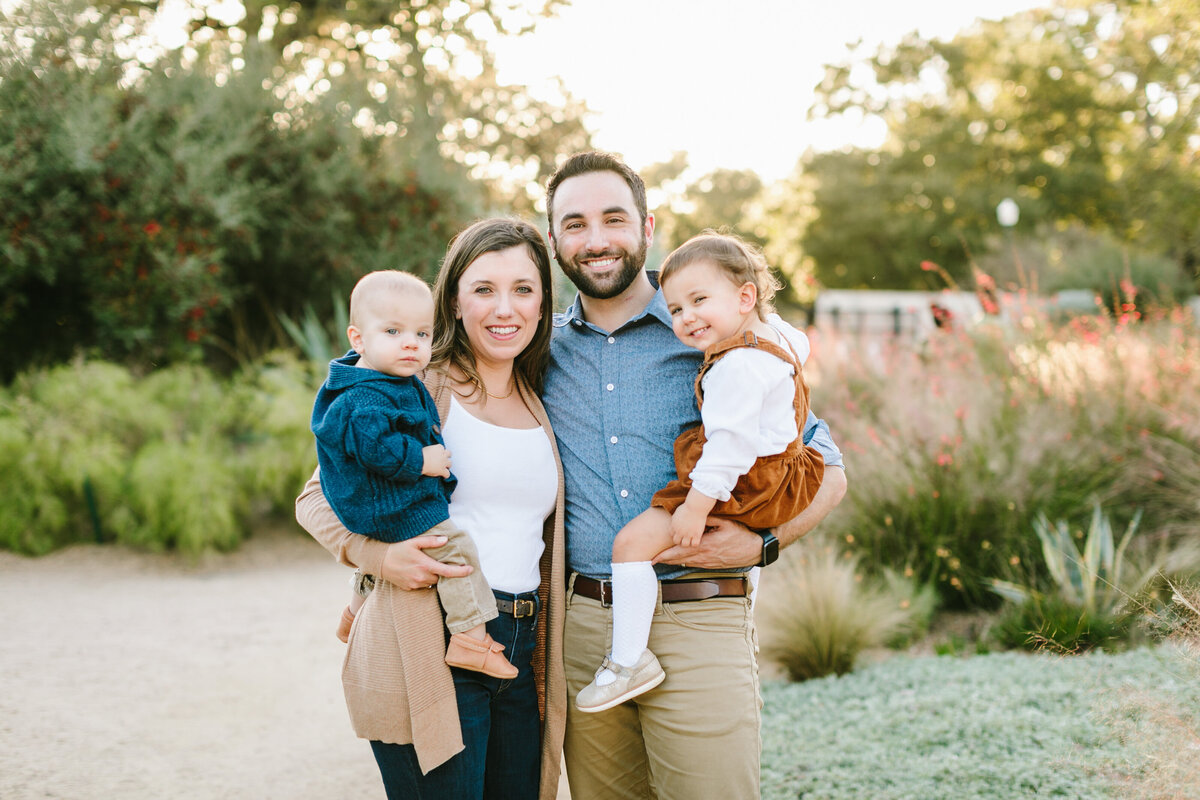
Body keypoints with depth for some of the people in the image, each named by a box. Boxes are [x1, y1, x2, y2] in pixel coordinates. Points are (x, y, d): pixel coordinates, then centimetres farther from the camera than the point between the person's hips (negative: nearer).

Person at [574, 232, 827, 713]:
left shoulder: (738, 364, -23)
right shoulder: (772, 339, 8)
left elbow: (730, 442, -28)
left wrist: (696, 507, -27)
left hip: (740, 489, -11)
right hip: (776, 471, 11)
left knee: (632, 541, -12)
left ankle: (629, 660, -9)